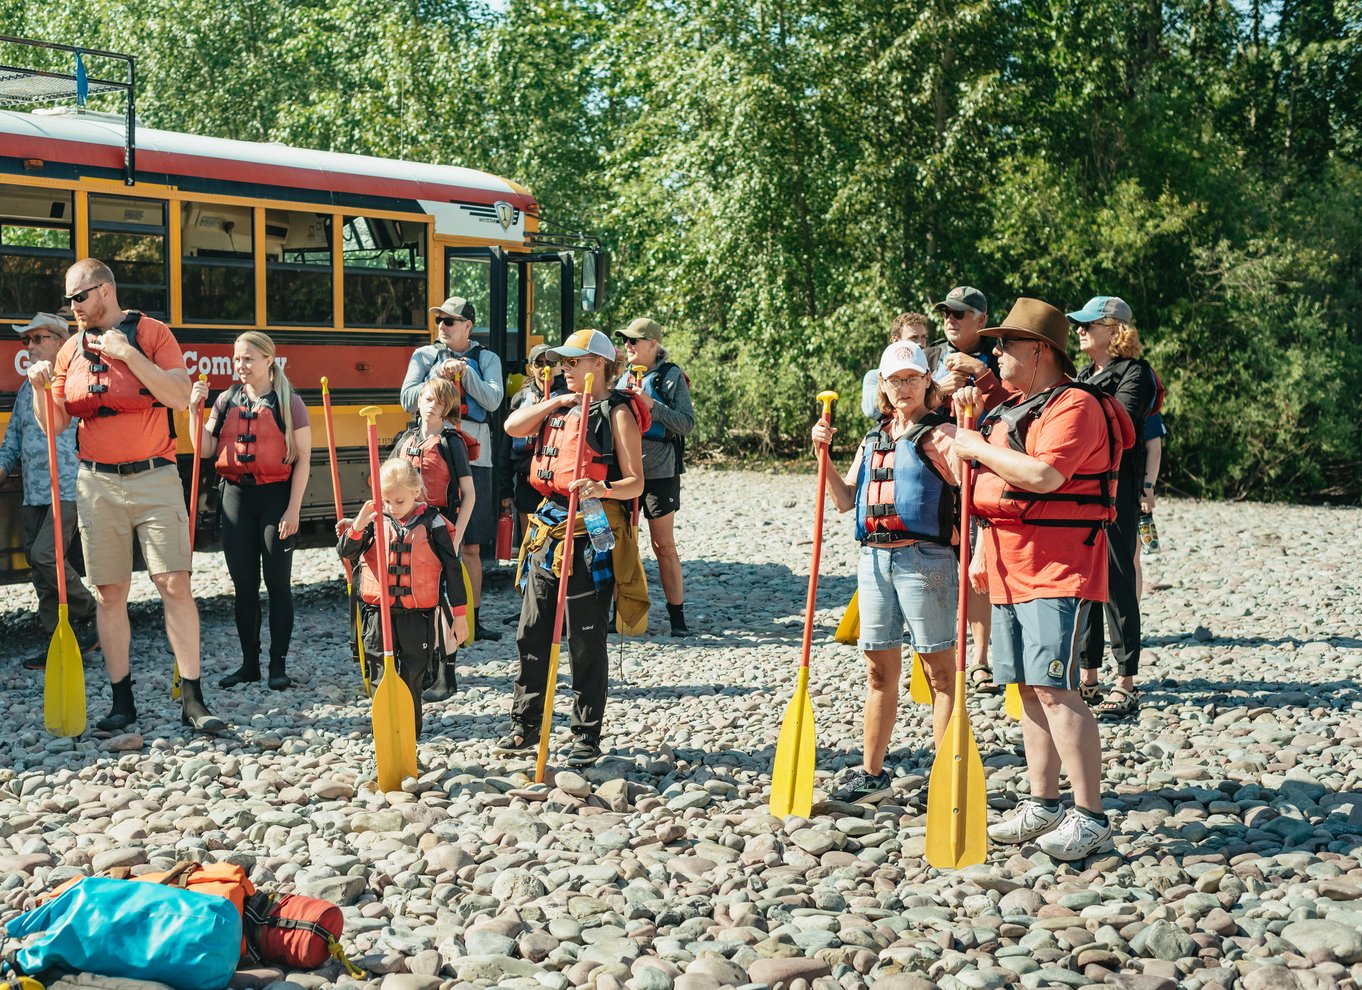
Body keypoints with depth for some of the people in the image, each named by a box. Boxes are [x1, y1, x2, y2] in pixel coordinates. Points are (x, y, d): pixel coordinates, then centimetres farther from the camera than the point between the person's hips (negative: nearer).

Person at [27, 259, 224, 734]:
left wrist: (127, 353, -17)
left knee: (175, 584, -9)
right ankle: (121, 700, 12)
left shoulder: (152, 333, -1)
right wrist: (41, 388, -8)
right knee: (109, 593, 4)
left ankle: (192, 699, -5)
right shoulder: (71, 350, 10)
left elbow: (179, 397, -14)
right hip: (97, 484, 4)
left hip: (154, 479, -4)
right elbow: (55, 425, 11)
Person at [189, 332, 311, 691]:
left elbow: (303, 458, -6)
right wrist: (195, 408, -4)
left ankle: (278, 664, 9)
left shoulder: (288, 402, -4)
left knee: (277, 583, 1)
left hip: (275, 496, -4)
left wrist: (293, 508, -11)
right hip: (236, 496, 4)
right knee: (243, 584, 9)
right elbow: (205, 450, 7)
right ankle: (249, 663, 18)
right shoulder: (227, 401, 9)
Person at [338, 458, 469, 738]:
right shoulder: (375, 522, 2)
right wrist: (358, 525, -20)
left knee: (412, 675, 6)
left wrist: (459, 613, 0)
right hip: (379, 613, 2)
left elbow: (452, 569, 0)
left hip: (418, 615, -2)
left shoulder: (432, 524, -4)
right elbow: (346, 552, -1)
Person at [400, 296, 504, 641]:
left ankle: (472, 619, 14)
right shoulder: (424, 356, 10)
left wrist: (464, 370, -12)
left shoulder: (486, 359, 9)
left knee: (471, 547, 6)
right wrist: (438, 376, -13)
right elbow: (408, 400, 0)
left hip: (473, 455, 0)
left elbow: (493, 399, -6)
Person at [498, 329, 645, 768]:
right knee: (531, 634, 11)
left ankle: (587, 737, 9)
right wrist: (554, 402, -3)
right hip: (546, 532, 7)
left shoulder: (617, 413, -5)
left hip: (589, 537, -7)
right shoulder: (558, 404, 17)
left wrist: (603, 489, -31)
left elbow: (635, 483, -12)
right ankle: (525, 727, 22)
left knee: (587, 643, 0)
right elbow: (513, 426, 3)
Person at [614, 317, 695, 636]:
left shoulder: (671, 376, -3)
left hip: (659, 472, -5)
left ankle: (677, 614, 6)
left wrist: (651, 405, -19)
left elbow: (687, 424, -10)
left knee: (664, 545, -1)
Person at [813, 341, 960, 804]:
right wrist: (822, 453, 7)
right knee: (879, 671, 13)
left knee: (940, 671, -1)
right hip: (874, 558, 7)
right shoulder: (873, 440, 18)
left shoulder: (939, 434, -4)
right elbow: (845, 500, 17)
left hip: (925, 558, -7)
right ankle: (871, 773, 22)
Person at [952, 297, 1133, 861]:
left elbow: (1043, 476, -26)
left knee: (1056, 690, -13)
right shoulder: (1010, 409, 20)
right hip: (1010, 569, 10)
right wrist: (982, 555, 20)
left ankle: (1090, 818, -9)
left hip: (1058, 567, -10)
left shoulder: (1073, 406, -11)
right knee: (1029, 689, 11)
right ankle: (1042, 807, 18)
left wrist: (980, 448, -14)